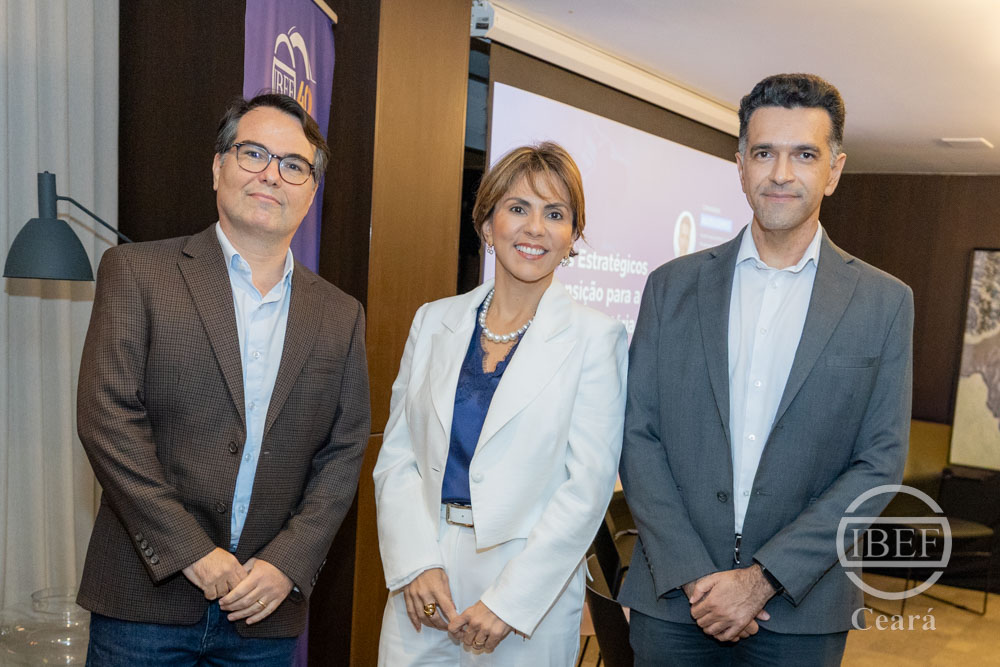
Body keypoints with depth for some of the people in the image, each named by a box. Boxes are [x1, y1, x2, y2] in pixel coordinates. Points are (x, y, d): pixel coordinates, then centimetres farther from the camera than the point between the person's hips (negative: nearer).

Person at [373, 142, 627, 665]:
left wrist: (508, 601, -13)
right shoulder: (434, 321, 5)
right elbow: (396, 456, 3)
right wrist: (417, 564, -9)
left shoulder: (595, 337, -5)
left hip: (531, 595, -2)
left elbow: (588, 484, -9)